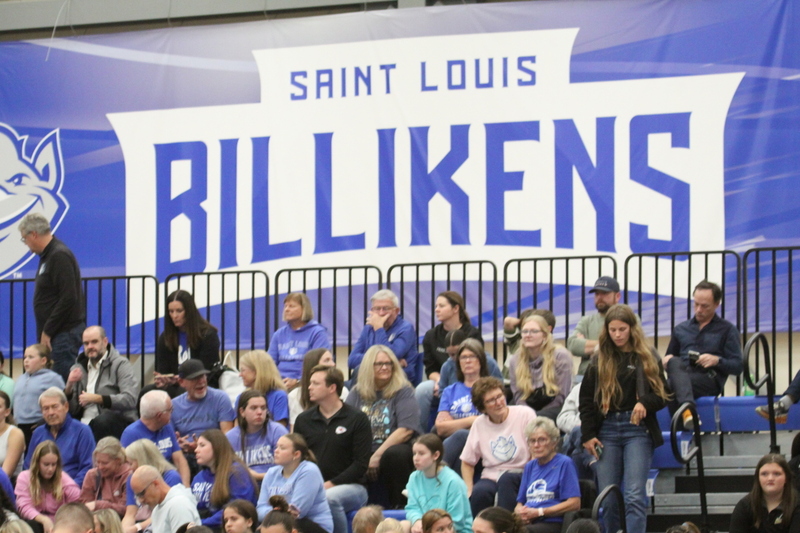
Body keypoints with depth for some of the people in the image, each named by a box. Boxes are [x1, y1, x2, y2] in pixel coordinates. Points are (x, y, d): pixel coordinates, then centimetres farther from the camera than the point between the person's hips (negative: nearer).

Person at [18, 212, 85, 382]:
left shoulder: (59, 256, -14)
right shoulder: (47, 255, 16)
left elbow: (68, 298, -20)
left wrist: (47, 332, -17)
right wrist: (45, 332, 14)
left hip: (64, 334, -10)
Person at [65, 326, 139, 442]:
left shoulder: (120, 364, 3)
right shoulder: (79, 368, 18)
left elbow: (130, 399, -12)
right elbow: (72, 410, 14)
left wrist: (98, 399, -17)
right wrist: (69, 386, -3)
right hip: (85, 423, 4)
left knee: (103, 420, -38)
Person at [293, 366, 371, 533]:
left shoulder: (357, 419, 0)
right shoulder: (303, 420, 14)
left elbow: (361, 464, -6)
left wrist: (330, 484, -15)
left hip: (350, 487, -3)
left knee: (329, 497, -37)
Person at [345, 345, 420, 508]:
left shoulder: (403, 392, 5)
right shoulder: (357, 393, 16)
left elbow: (406, 430, -8)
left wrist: (377, 456, -15)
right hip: (363, 454, 2)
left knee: (394, 454, -38)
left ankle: (399, 506, -23)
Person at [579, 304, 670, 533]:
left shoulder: (647, 357, 5)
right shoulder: (600, 360, 10)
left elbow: (662, 393, 3)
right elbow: (586, 400, 11)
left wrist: (646, 403, -18)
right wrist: (587, 435, 3)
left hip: (638, 430, -2)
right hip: (607, 430, 2)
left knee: (635, 495, -13)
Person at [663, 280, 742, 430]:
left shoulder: (727, 330, 18)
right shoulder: (681, 329, 30)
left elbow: (737, 367, 9)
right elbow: (670, 359, 31)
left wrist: (717, 360, -12)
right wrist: (667, 361, 5)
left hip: (709, 379, -3)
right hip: (682, 374, 3)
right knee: (674, 362, -36)